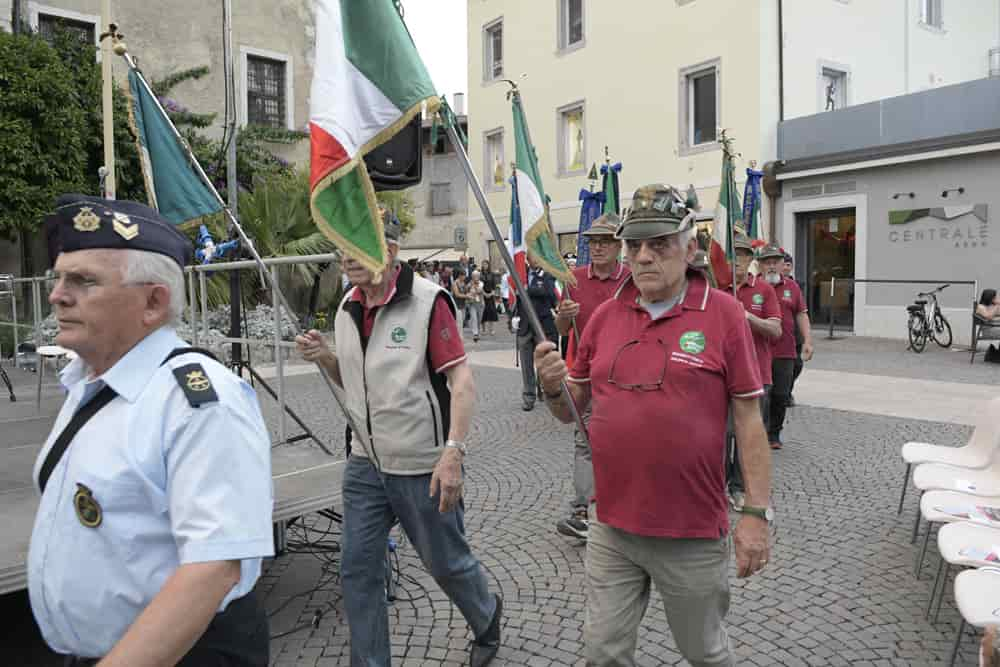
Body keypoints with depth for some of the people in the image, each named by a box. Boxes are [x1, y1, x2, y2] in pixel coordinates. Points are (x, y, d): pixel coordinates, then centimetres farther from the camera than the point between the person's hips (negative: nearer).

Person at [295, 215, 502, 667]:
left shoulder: (428, 301, -16)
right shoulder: (347, 308, 5)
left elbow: (462, 382, -19)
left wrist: (453, 453, -27)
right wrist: (324, 357, -3)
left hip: (423, 469, -6)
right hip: (366, 465, 6)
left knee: (446, 563, 13)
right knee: (357, 570, 8)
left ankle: (486, 619, 44)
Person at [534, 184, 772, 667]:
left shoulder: (724, 314, -8)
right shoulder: (605, 315, 3)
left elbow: (748, 420, -6)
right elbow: (573, 408, 9)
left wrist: (757, 513, -9)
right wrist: (552, 387, -12)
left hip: (693, 535, -3)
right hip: (611, 529, 3)